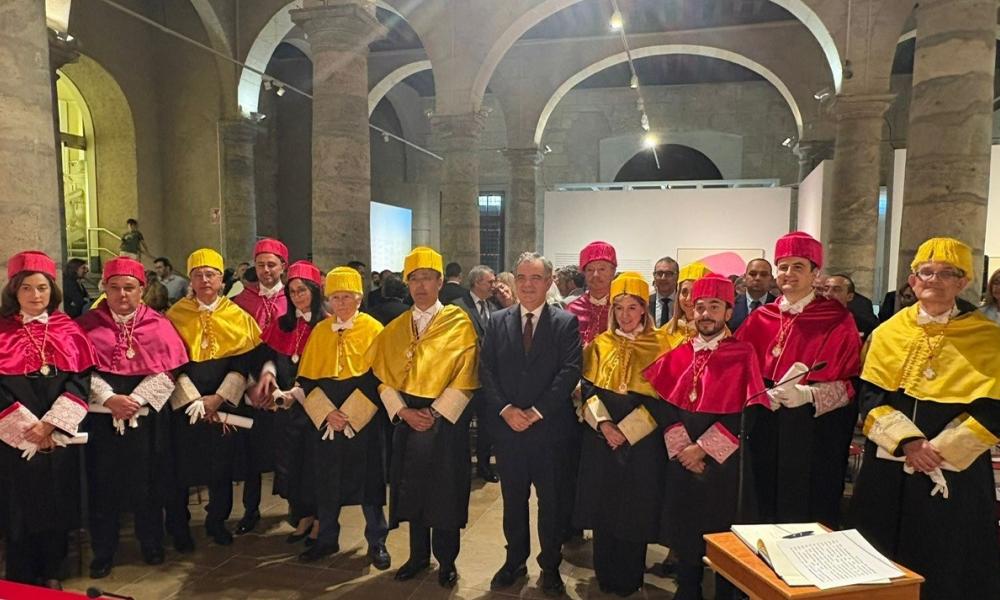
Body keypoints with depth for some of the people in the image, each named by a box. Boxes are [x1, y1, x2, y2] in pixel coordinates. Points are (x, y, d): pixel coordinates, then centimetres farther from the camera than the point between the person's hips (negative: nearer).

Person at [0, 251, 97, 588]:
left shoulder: (69, 330, 4)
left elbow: (81, 379, -3)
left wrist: (52, 425, -13)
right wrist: (29, 427, -13)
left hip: (60, 438, 2)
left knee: (57, 507, 11)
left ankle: (52, 575, 27)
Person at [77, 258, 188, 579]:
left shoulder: (159, 325, 3)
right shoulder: (89, 324, 4)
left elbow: (165, 372, -4)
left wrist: (135, 400, -14)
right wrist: (110, 399, -17)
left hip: (147, 417, 0)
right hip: (101, 416, 0)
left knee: (147, 481, 9)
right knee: (103, 483, 7)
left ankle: (151, 545, 27)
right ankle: (103, 552, 24)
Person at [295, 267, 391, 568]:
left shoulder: (373, 329, -4)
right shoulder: (320, 331, 6)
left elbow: (378, 377, -9)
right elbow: (307, 378, 4)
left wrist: (350, 414, -15)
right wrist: (326, 412, -10)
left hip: (363, 420, -3)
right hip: (324, 419, 3)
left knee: (368, 479, 4)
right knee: (326, 479, 12)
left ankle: (377, 542, 19)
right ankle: (327, 539, 29)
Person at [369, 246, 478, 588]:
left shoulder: (459, 323, -6)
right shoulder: (395, 329, 7)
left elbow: (466, 377, -11)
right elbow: (385, 377, 4)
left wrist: (435, 412, -15)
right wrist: (403, 411, -10)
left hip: (446, 419, -4)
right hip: (407, 419, 4)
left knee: (444, 490, 6)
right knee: (412, 489, 12)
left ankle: (446, 560, 24)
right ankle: (418, 555, 31)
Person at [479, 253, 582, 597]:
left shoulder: (566, 323, -3)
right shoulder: (498, 322, 6)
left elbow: (570, 372, -11)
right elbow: (486, 371, 1)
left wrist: (536, 412, -15)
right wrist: (505, 409, -12)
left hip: (551, 428, -2)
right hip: (507, 426, 2)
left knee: (552, 500, 10)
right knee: (513, 498, 15)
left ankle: (550, 566, 29)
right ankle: (515, 560, 33)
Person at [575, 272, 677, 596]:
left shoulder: (658, 344, -2)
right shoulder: (600, 344, 6)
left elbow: (660, 396, -7)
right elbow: (589, 389, 2)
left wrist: (625, 430, -14)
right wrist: (603, 423, -14)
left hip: (641, 440, -2)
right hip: (601, 437, 2)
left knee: (634, 510, 5)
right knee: (603, 506, 8)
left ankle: (629, 578, 24)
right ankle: (605, 575, 25)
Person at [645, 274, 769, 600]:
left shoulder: (743, 354, -6)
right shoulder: (678, 354, 5)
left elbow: (745, 413, -13)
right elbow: (667, 405, 3)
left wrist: (702, 448, -15)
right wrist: (682, 448, -11)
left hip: (724, 462, -3)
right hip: (682, 460, 3)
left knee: (723, 535, 8)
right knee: (684, 530, 13)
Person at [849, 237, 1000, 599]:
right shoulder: (889, 331, 3)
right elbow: (872, 396, -2)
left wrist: (939, 450, -16)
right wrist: (907, 441, -17)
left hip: (955, 473, -2)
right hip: (888, 469, 2)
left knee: (946, 566, 9)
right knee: (883, 562, 12)